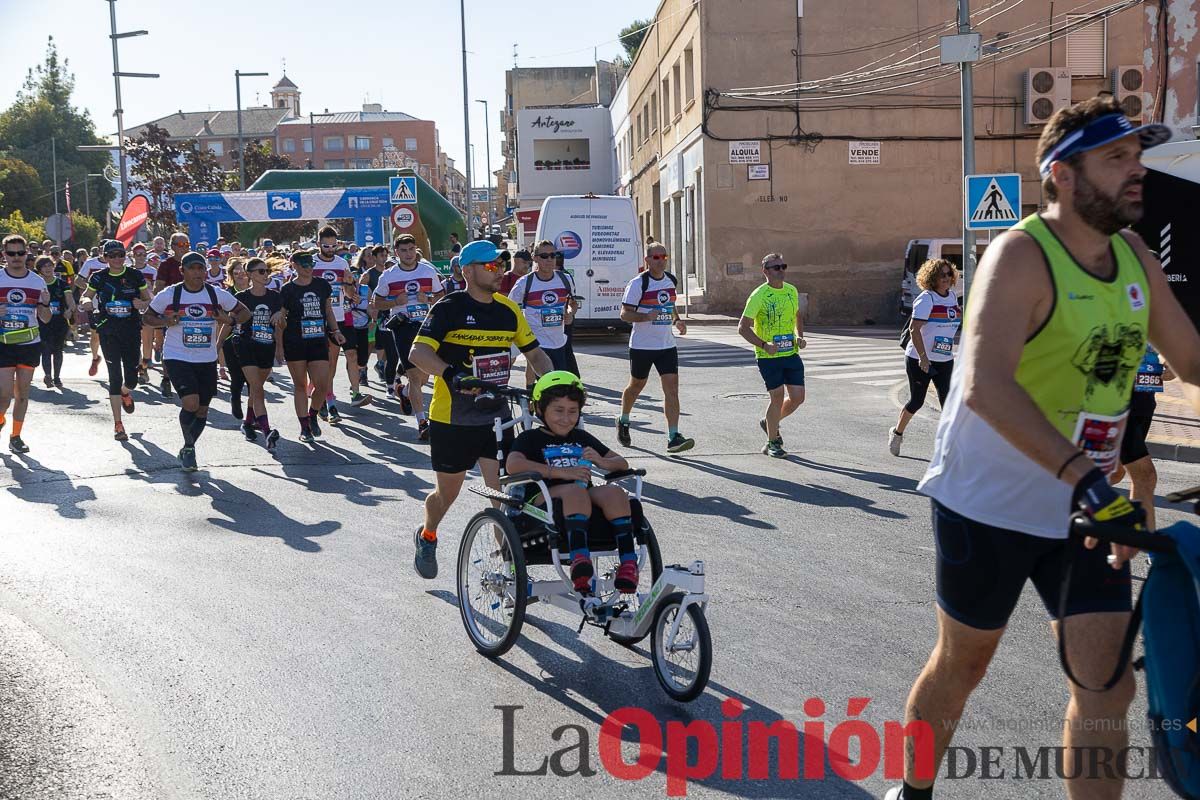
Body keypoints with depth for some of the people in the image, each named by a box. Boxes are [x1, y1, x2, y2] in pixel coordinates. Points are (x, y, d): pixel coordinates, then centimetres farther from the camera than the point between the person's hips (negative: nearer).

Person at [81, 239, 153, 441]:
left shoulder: (135, 276, 2)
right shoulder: (99, 278, 1)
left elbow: (149, 300, 8)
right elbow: (86, 296, 10)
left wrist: (142, 304, -15)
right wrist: (87, 302, -13)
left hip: (132, 331, 1)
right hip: (108, 332, -1)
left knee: (131, 379, 1)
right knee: (115, 376, -5)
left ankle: (125, 394, 41)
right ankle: (118, 424, 0)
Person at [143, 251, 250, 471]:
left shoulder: (217, 294, -1)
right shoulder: (169, 294, -5)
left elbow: (245, 312, 8)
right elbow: (147, 317, 5)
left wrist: (230, 319, -14)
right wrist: (165, 321, -15)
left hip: (207, 360, 3)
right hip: (177, 358, -3)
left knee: (202, 409, 10)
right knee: (190, 403, -21)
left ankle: (187, 450, 34)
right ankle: (188, 446, 6)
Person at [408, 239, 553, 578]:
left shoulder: (508, 309, 4)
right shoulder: (450, 308, -12)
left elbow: (534, 352, 11)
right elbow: (418, 353, -24)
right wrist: (453, 375, -41)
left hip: (496, 418, 3)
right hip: (452, 420, -3)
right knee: (447, 493, 13)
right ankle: (427, 537, 44)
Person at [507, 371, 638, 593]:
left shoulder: (582, 438, 28)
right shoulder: (531, 438, 13)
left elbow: (622, 464, 25)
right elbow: (512, 465, -10)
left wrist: (602, 462, -1)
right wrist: (561, 472, -17)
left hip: (586, 497, 4)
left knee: (614, 492, -28)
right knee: (575, 491, -37)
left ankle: (628, 561, -35)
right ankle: (579, 557, -51)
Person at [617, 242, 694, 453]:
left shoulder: (671, 280, 8)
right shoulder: (637, 283, -12)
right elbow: (624, 314, -13)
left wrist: (677, 321, 5)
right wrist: (646, 317, -29)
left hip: (667, 345, 4)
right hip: (641, 346, -4)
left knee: (672, 388, -9)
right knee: (637, 385, 13)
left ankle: (673, 437, -11)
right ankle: (623, 422, 41)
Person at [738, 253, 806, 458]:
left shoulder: (792, 291, 7)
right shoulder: (759, 295, -12)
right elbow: (743, 327, -12)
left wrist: (800, 336, 7)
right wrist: (764, 345, -23)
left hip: (791, 353, 6)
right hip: (768, 356, -6)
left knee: (798, 396, 2)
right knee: (777, 396, -6)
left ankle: (770, 422, 29)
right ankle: (772, 443, 11)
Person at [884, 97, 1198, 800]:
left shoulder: (1136, 258, 2)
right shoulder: (1022, 256, -20)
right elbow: (986, 386, -35)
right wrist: (1084, 477, -42)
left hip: (1087, 506, 6)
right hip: (989, 505, -5)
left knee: (1108, 688, 2)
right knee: (963, 664, 13)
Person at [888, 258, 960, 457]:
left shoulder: (953, 297, 7)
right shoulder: (926, 299, -15)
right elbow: (914, 328, -23)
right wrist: (923, 357, -28)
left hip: (945, 360, 6)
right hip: (919, 359, -5)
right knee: (917, 401, 5)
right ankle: (897, 433, 28)